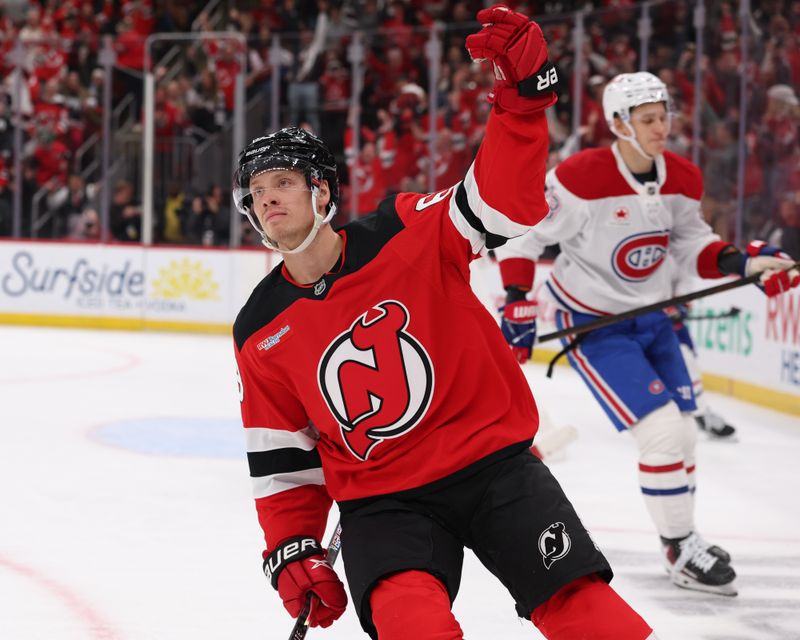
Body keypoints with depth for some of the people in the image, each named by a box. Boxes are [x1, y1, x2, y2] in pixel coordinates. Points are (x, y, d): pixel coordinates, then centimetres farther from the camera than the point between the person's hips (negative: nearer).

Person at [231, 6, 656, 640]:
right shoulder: (261, 335, 2)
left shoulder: (408, 236, -6)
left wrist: (523, 96, -28)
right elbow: (280, 457, 9)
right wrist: (293, 553, 1)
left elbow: (505, 200, -15)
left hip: (492, 462, -1)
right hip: (381, 502, 1)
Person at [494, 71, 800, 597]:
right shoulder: (581, 179, -25)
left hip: (652, 318, 7)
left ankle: (683, 543, 26)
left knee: (684, 432, 9)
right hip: (591, 323, -7)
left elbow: (692, 244, 7)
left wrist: (742, 263, -10)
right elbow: (521, 233, -16)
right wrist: (518, 305, -17)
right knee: (661, 430, -15)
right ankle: (682, 549, -2)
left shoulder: (683, 180, -6)